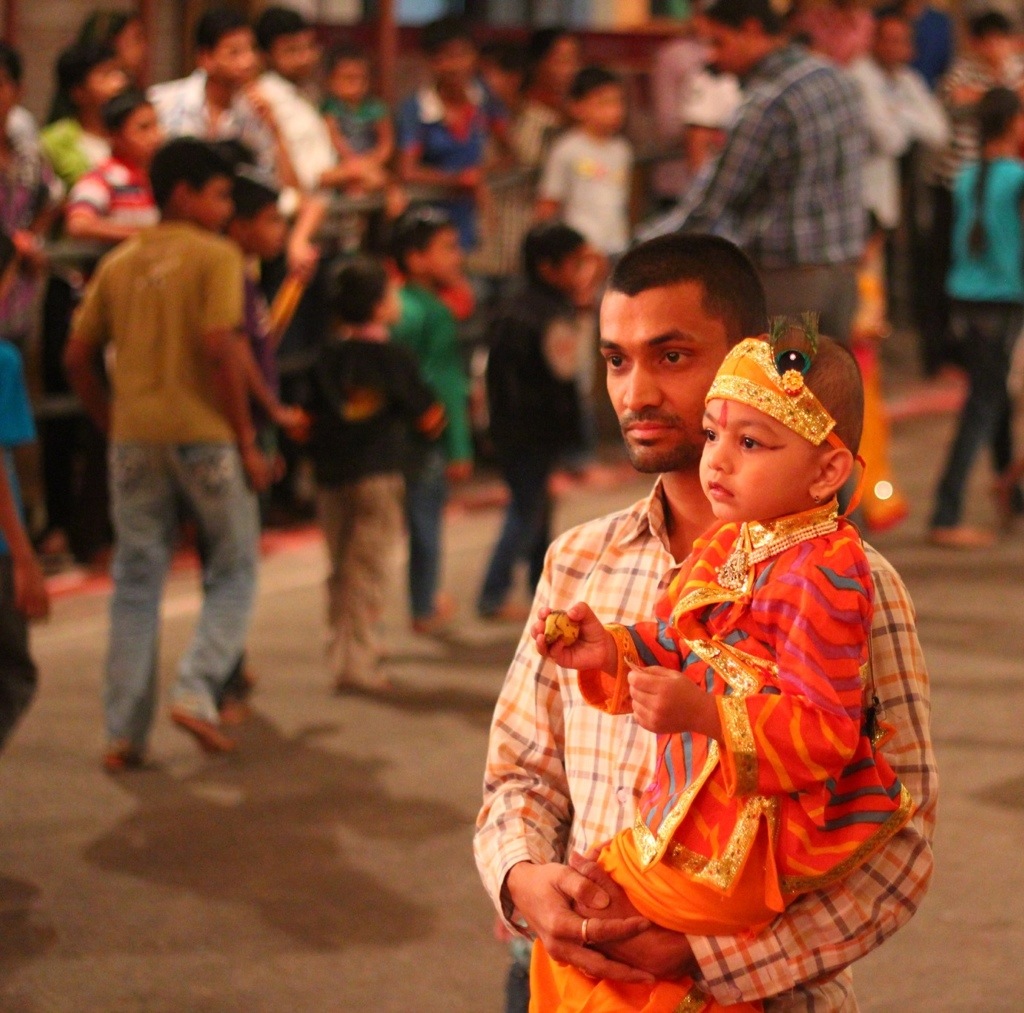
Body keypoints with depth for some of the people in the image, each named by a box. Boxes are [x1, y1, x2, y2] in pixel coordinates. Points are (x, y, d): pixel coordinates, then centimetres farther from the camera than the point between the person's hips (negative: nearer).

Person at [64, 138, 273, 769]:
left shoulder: (119, 263, 13)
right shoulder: (216, 256, -4)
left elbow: (78, 357, 11)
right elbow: (220, 350, -15)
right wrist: (247, 442, -9)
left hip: (134, 436, 5)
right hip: (204, 433, -5)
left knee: (136, 581, 10)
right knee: (235, 569, 10)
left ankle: (125, 733, 8)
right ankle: (198, 690, -8)